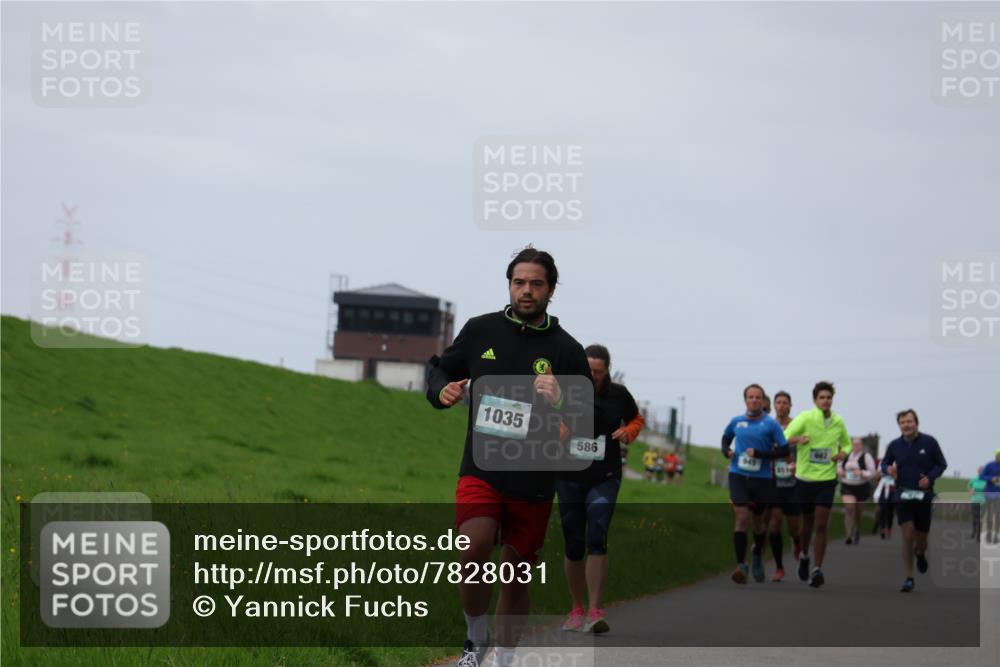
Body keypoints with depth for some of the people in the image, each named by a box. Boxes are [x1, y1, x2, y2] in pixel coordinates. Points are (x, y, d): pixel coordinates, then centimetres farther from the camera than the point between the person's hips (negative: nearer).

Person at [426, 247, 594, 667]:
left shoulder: (566, 351, 1)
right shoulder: (480, 331, 5)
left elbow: (587, 427, 1)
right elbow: (441, 370, 18)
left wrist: (560, 402, -20)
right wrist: (443, 391, -5)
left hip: (534, 482, 1)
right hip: (480, 471, -1)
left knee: (516, 577, 9)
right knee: (474, 549, -24)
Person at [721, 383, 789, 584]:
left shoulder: (771, 424, -4)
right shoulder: (736, 421, 5)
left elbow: (784, 450, -7)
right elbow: (726, 437, 24)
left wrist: (759, 454, -16)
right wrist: (726, 451, 3)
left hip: (761, 478, 0)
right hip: (738, 476, 1)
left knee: (758, 520, 14)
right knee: (741, 518, -14)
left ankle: (757, 554, 43)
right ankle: (741, 565, -16)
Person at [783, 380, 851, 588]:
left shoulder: (838, 421, 2)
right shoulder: (805, 418, -9)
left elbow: (846, 443, 20)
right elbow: (784, 438, -19)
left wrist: (843, 453, -4)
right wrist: (797, 439, -41)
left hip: (826, 479, 1)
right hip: (804, 478, -1)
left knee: (821, 526, -9)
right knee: (807, 522, 13)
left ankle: (817, 570, -8)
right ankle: (804, 556, 40)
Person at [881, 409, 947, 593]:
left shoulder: (929, 442, -4)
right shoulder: (894, 445, 0)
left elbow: (941, 464, 3)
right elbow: (884, 463, 15)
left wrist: (930, 477, -15)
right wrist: (888, 469, -10)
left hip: (924, 496, 0)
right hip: (903, 496, 0)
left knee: (921, 540, 8)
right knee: (907, 536, -11)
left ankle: (920, 554, 46)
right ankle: (908, 578, -4)